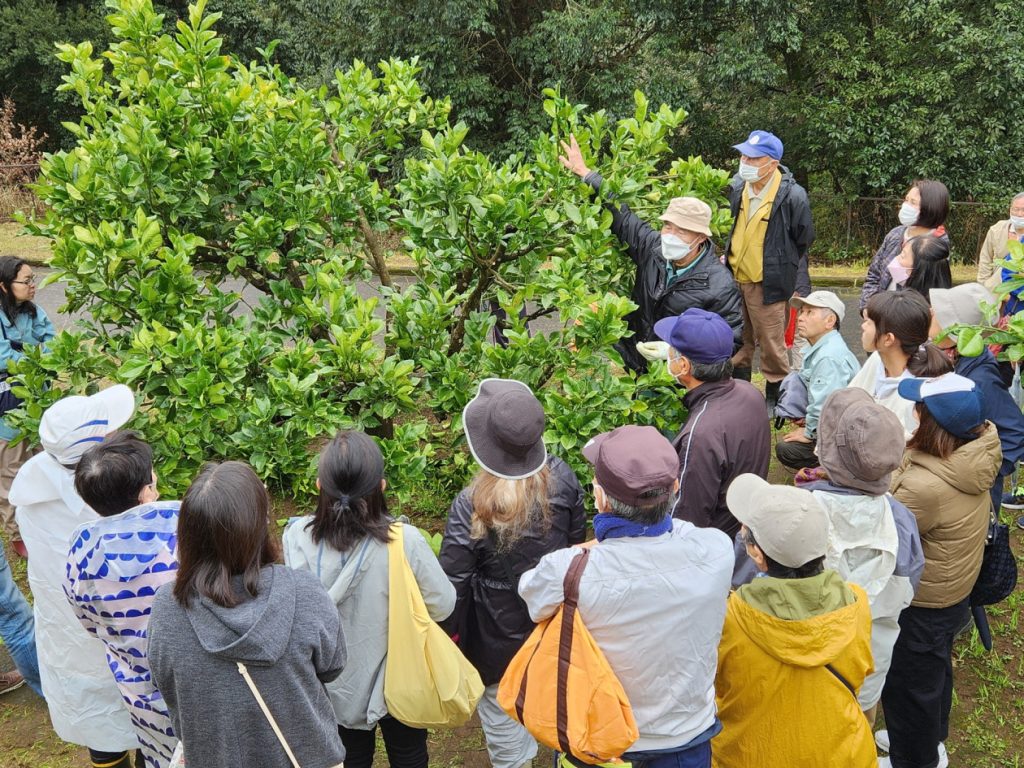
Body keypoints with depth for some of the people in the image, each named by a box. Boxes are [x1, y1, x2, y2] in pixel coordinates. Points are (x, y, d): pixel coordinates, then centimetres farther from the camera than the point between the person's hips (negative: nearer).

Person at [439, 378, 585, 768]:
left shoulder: (471, 504, -29)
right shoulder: (562, 479, -17)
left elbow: (454, 580, -20)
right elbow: (577, 542, 0)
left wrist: (451, 632, -3)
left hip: (498, 639, -4)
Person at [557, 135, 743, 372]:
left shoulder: (719, 286, -18)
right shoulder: (653, 248, -4)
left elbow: (730, 340, -14)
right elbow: (621, 217, 8)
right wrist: (584, 173, 11)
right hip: (632, 365, 5)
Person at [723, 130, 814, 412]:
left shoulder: (792, 196, -16)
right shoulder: (738, 186, 1)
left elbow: (803, 245, -7)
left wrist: (800, 288, -7)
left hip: (767, 283, -6)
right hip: (734, 278, 6)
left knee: (772, 345, 4)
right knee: (738, 341, 17)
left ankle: (776, 397, 21)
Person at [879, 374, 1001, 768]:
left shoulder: (925, 485, -39)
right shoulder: (975, 457, -13)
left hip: (921, 602, -8)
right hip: (952, 588, 8)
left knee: (906, 683, 16)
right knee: (934, 669, 30)